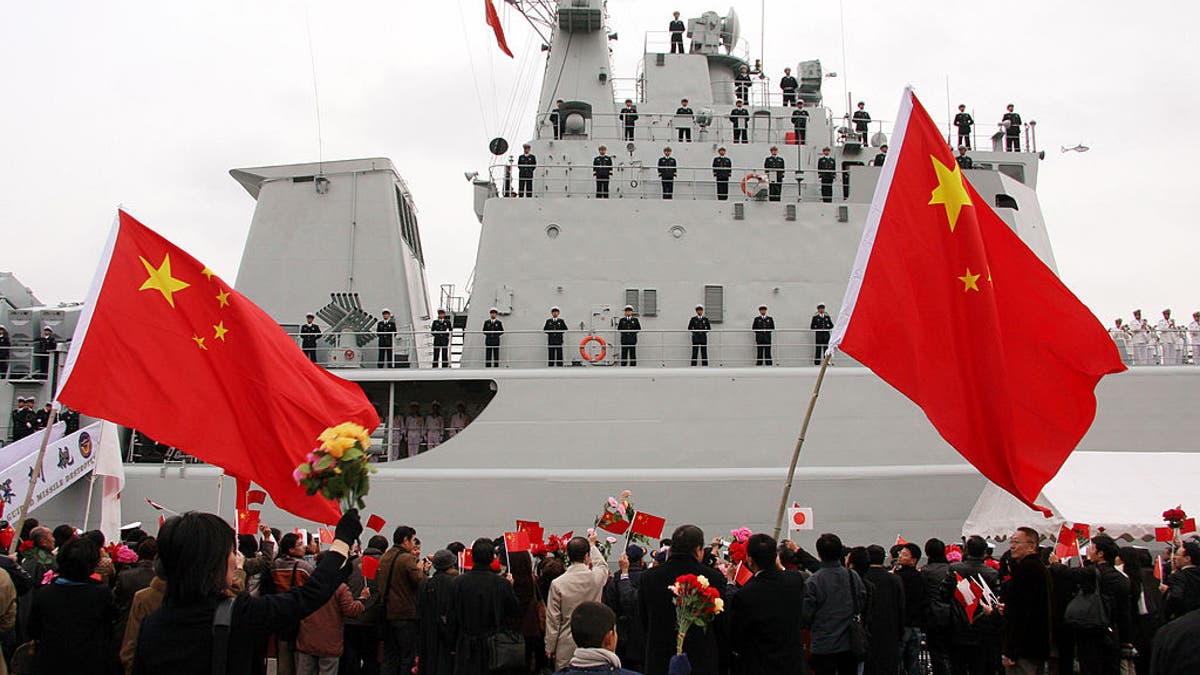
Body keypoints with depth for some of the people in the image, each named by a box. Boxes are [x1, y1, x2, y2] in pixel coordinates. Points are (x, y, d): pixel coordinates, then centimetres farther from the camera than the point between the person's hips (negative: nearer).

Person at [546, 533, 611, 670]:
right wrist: (592, 544, 36)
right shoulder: (596, 577, -8)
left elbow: (553, 620, -6)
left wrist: (549, 648, 6)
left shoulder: (557, 583, -11)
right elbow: (602, 564, 20)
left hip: (566, 645, -1)